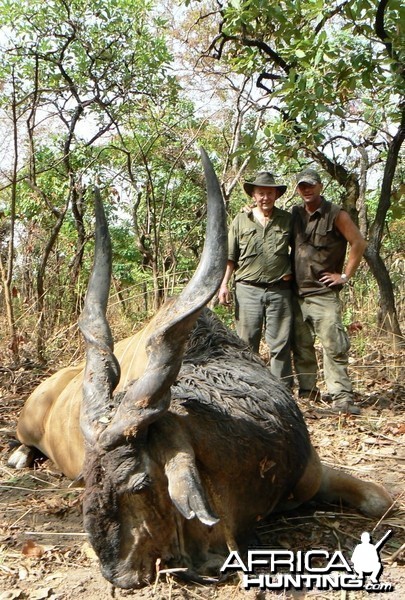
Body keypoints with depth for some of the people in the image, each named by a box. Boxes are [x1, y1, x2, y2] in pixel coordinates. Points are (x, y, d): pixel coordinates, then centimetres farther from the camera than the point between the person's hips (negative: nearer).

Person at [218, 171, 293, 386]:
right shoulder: (241, 220, 7)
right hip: (248, 289, 0)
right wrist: (224, 284, 1)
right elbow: (230, 256, 8)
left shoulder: (287, 220, 7)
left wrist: (291, 271, 4)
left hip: (279, 290, 0)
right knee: (246, 343, 5)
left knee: (281, 343, 4)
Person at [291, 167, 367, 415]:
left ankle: (342, 399, -3)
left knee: (334, 345, -8)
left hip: (324, 294, -5)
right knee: (301, 346, 10)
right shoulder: (295, 215, 12)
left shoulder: (335, 214, -4)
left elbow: (359, 243, -6)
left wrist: (345, 276, -8)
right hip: (297, 293, 6)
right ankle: (307, 391, 22)